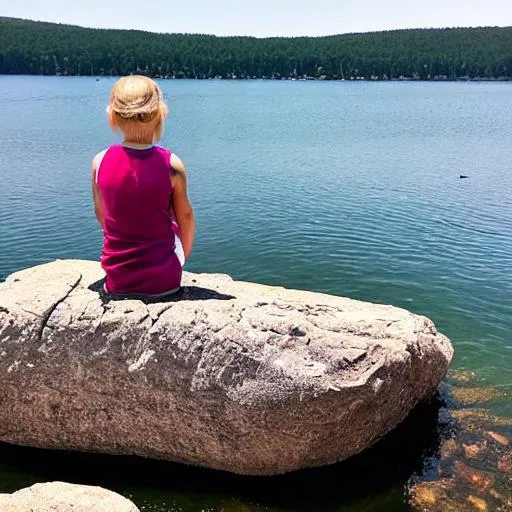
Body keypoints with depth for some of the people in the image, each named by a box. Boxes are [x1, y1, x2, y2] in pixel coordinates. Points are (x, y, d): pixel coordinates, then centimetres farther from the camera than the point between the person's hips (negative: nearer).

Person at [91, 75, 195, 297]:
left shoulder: (100, 161, -11)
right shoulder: (171, 164, -17)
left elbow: (101, 215, 3)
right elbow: (186, 217, -5)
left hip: (117, 281, 2)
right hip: (163, 280, -2)